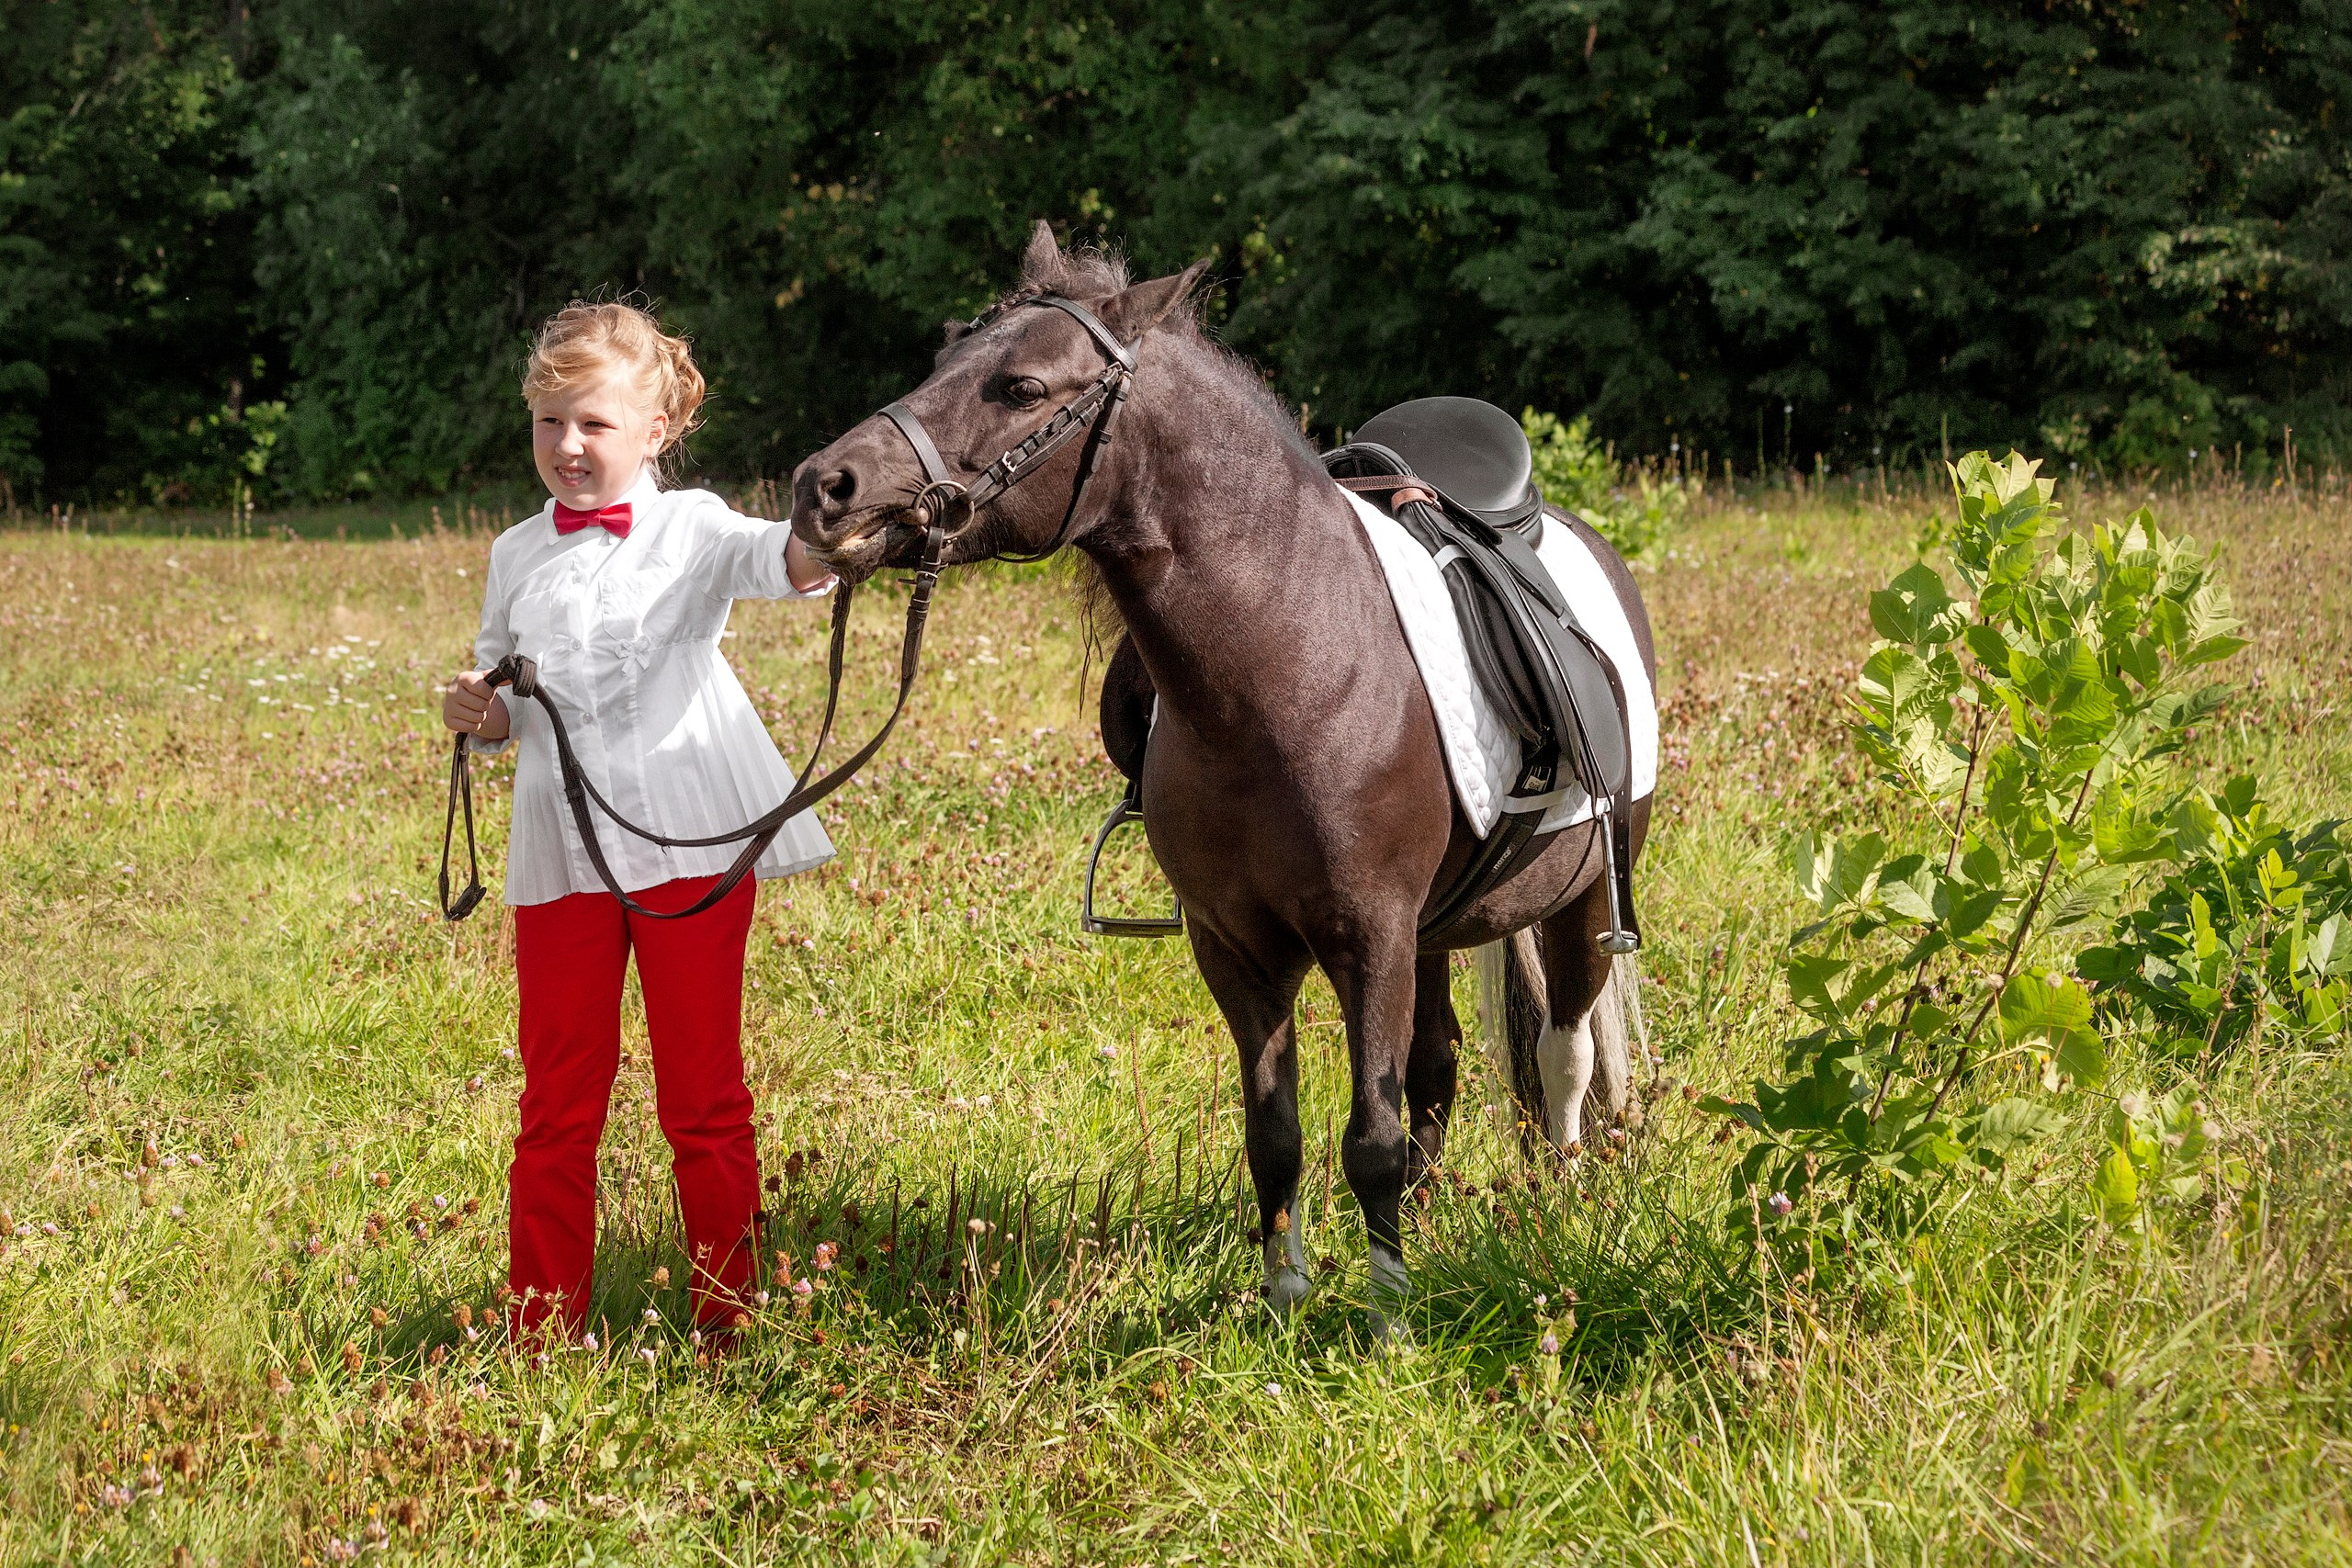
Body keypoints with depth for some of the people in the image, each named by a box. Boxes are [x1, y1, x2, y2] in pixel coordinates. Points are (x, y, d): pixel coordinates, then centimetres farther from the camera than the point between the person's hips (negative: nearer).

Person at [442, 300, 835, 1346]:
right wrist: (479, 716, -2)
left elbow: (770, 559, -22)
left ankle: (725, 1323, 14)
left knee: (704, 1101, 4)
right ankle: (543, 1332, 16)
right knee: (557, 1105, 8)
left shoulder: (691, 528, -1)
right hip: (559, 854, 3)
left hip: (689, 845, -3)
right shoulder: (518, 556, 12)